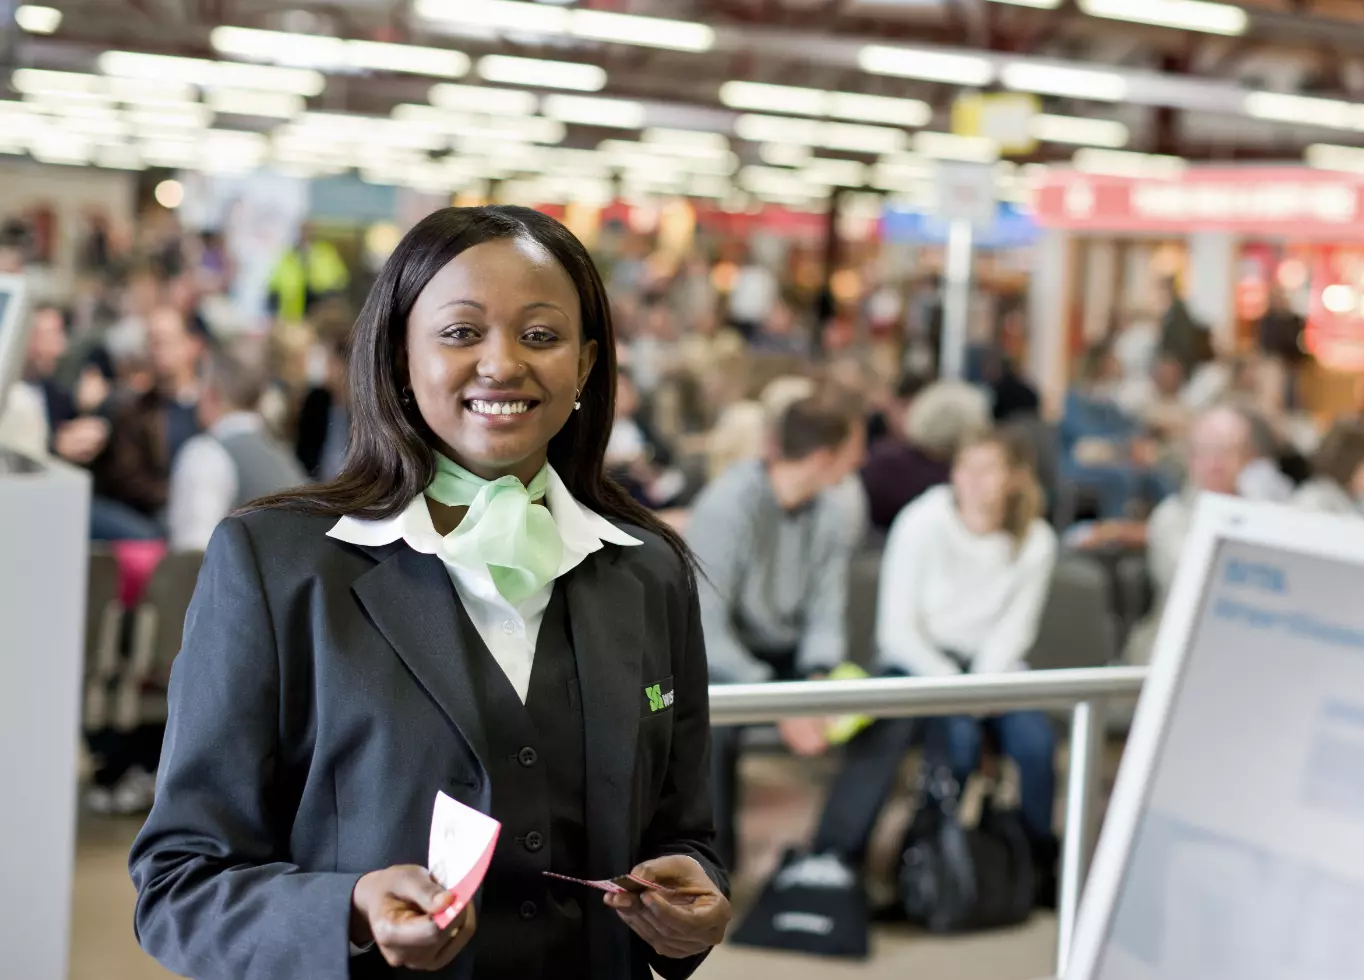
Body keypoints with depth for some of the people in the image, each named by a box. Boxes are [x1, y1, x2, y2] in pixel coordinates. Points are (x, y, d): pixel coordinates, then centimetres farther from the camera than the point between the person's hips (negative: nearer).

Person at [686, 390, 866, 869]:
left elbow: (824, 617, -4)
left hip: (787, 652, 6)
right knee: (716, 725, -36)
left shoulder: (832, 512, -6)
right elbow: (705, 631, -26)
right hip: (715, 656, -5)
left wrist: (820, 680, -24)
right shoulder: (727, 507, -25)